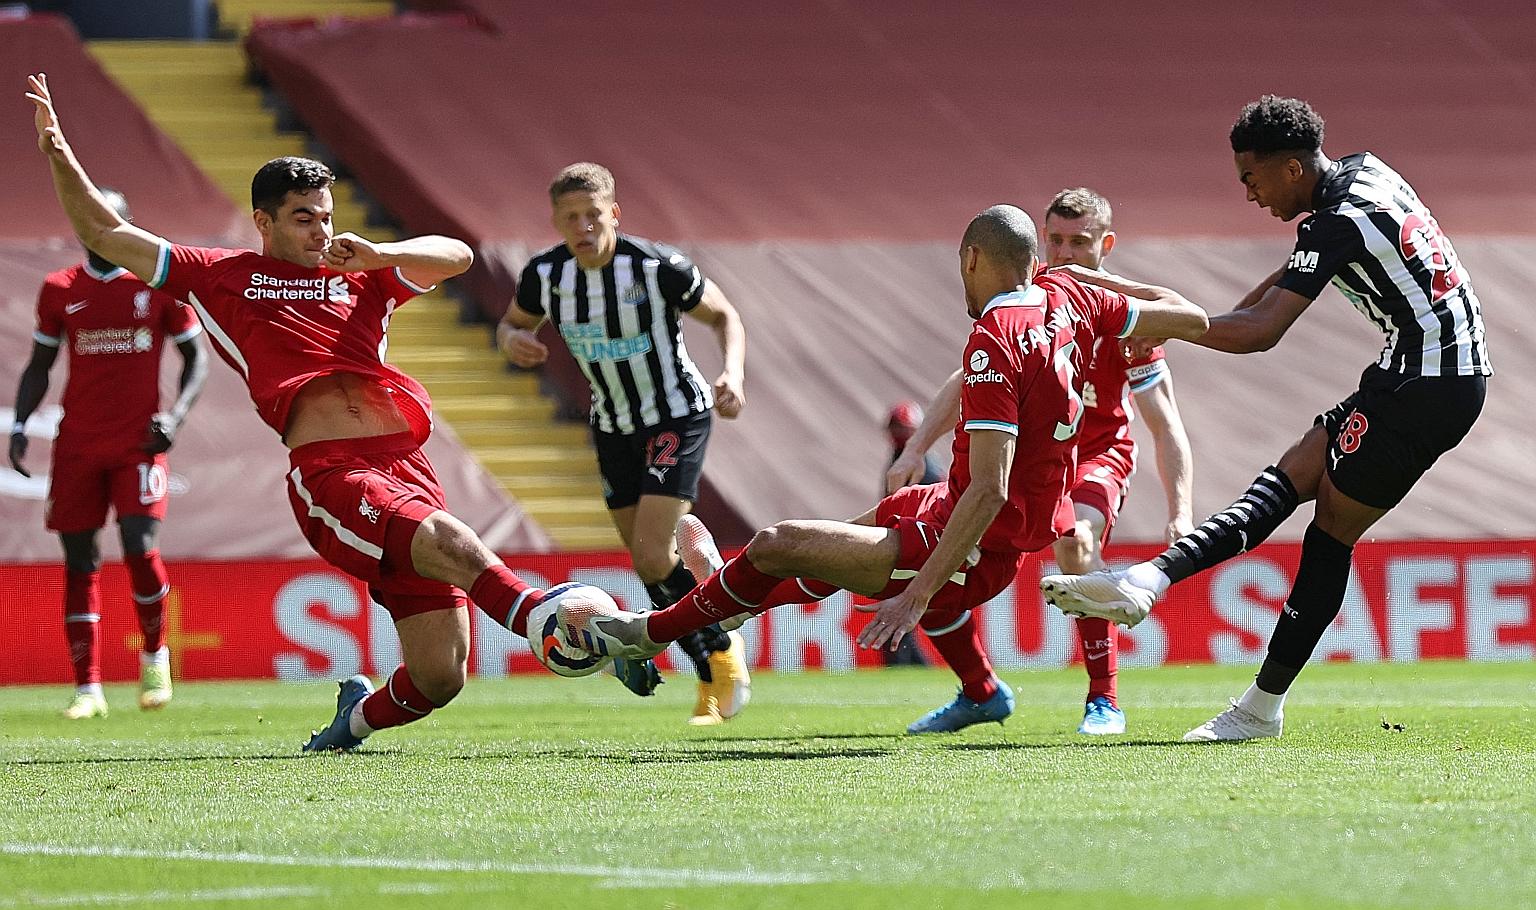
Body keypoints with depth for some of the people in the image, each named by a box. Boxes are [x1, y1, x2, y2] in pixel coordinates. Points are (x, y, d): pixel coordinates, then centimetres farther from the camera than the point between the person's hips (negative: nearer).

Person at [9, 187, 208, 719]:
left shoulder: (160, 283, 1)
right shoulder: (60, 290, 8)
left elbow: (196, 360, 7)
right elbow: (39, 366, 16)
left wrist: (175, 416, -9)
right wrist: (19, 424, 2)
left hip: (139, 442, -3)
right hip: (77, 445, 3)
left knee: (140, 547, -16)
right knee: (80, 561, 0)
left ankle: (155, 656, 10)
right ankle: (87, 689, 4)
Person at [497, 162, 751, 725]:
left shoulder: (659, 267, -23)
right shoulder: (545, 274, -12)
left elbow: (724, 317, -8)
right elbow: (513, 323, 8)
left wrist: (733, 373, -26)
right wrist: (514, 341, -17)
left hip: (677, 415, -5)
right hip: (612, 425, 5)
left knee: (651, 557, -19)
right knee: (648, 563, 7)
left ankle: (722, 651, 5)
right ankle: (713, 680, 25)